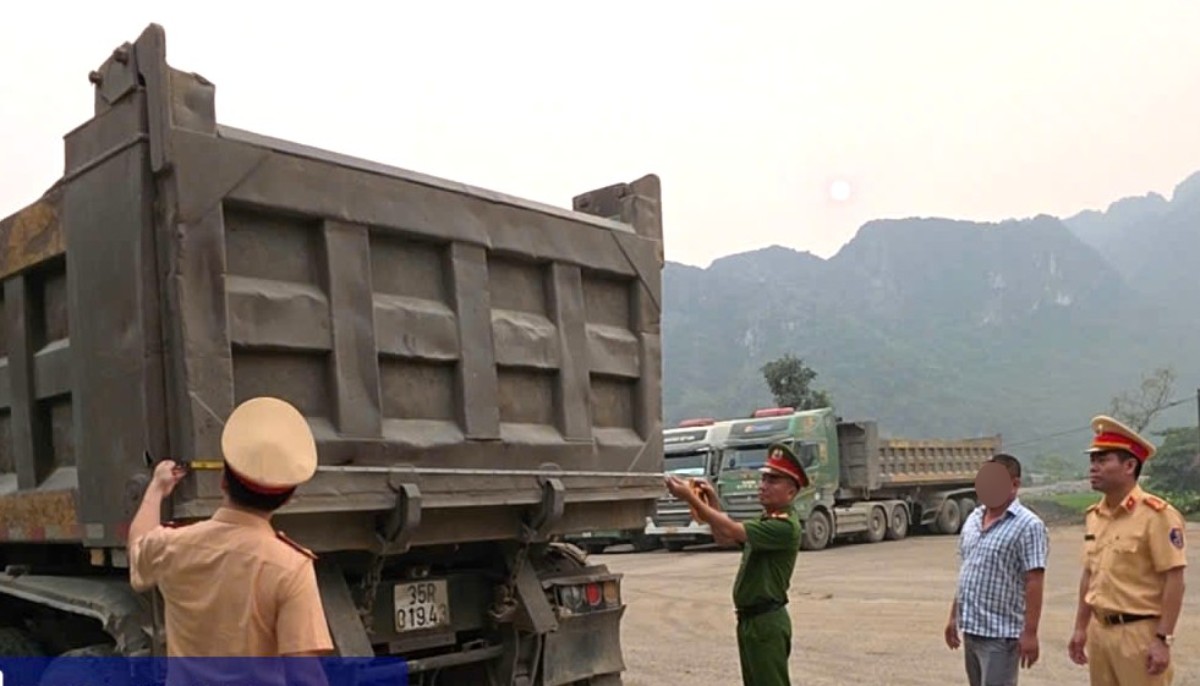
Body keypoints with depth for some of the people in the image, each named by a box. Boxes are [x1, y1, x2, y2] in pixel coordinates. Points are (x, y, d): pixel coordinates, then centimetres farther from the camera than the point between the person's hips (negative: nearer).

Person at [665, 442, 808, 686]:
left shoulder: (785, 526, -20)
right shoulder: (766, 520, 14)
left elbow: (731, 532, -28)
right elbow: (724, 538, 16)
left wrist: (692, 499, -27)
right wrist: (713, 503, 4)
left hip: (767, 621, -10)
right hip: (750, 618, 10)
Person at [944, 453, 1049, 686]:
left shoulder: (1028, 525, -13)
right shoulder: (973, 519, 10)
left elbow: (1034, 582, -17)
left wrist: (1030, 632, -21)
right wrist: (954, 616, 16)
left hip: (1001, 633, -8)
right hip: (971, 629, 8)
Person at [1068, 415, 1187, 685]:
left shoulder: (1156, 514, -12)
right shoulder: (1095, 515, 9)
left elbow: (1174, 581, -14)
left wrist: (1163, 640, -18)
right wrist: (1080, 628, 14)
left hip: (1139, 632, -7)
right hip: (1100, 630, 7)